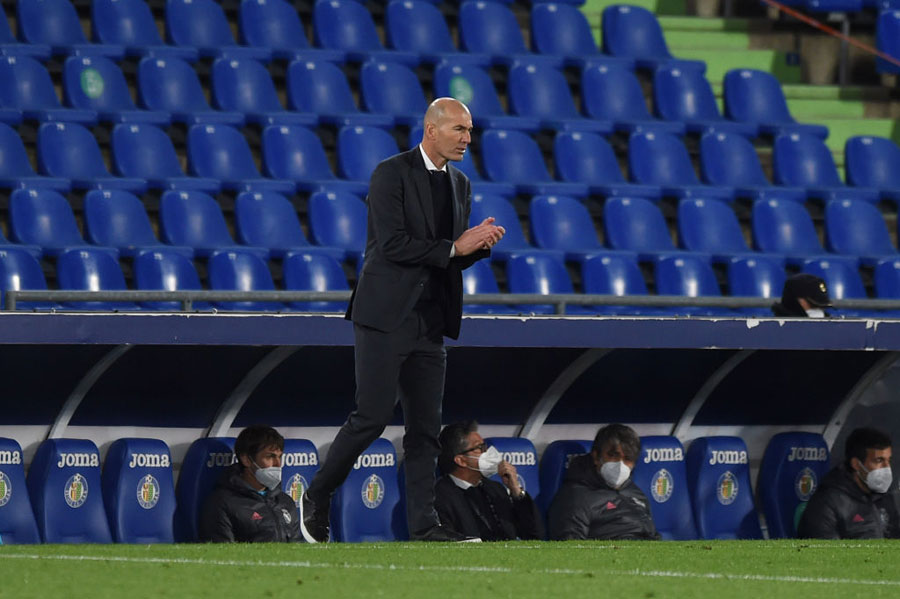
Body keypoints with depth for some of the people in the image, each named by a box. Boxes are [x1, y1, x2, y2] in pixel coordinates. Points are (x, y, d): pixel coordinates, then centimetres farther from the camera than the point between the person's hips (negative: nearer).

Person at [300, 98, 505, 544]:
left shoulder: (459, 185, 15)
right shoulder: (392, 174, -8)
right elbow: (392, 244, -18)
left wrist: (480, 244, -3)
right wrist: (454, 247, -16)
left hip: (431, 322, 7)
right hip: (387, 317, -7)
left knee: (426, 426, 3)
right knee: (373, 417, -9)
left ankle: (423, 524, 2)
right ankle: (317, 497, 8)